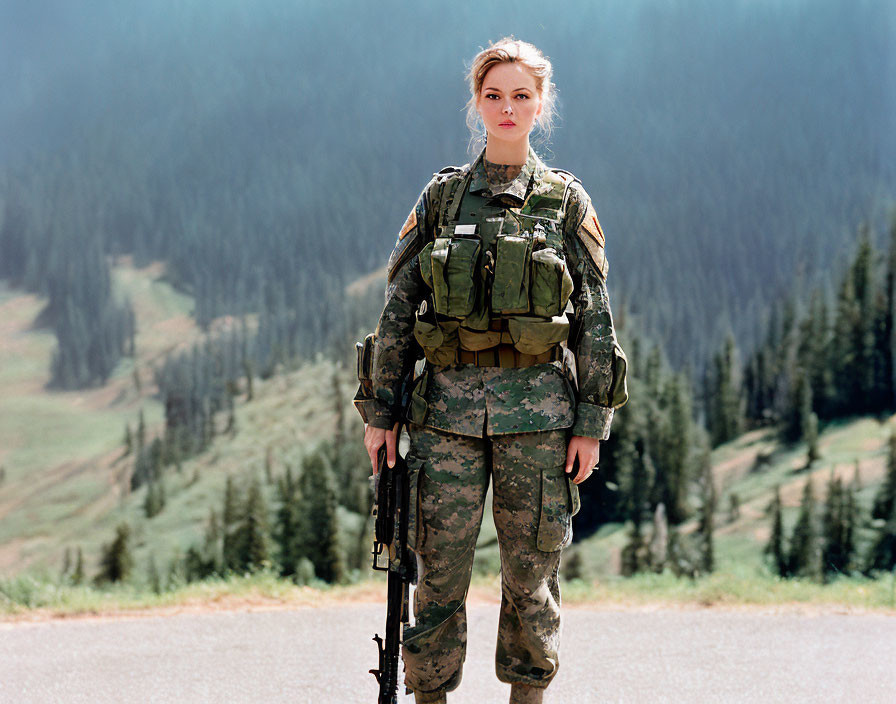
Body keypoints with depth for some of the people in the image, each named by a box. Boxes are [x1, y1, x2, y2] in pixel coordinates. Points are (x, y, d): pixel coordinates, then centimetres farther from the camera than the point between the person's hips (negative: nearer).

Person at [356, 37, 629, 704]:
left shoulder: (566, 201, 5)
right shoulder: (442, 196, 8)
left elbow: (595, 319, 4)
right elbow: (398, 308, 7)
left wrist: (591, 422, -2)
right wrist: (382, 408, 2)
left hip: (536, 408, -1)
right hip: (448, 405, 1)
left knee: (532, 568, 4)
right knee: (439, 567, 0)